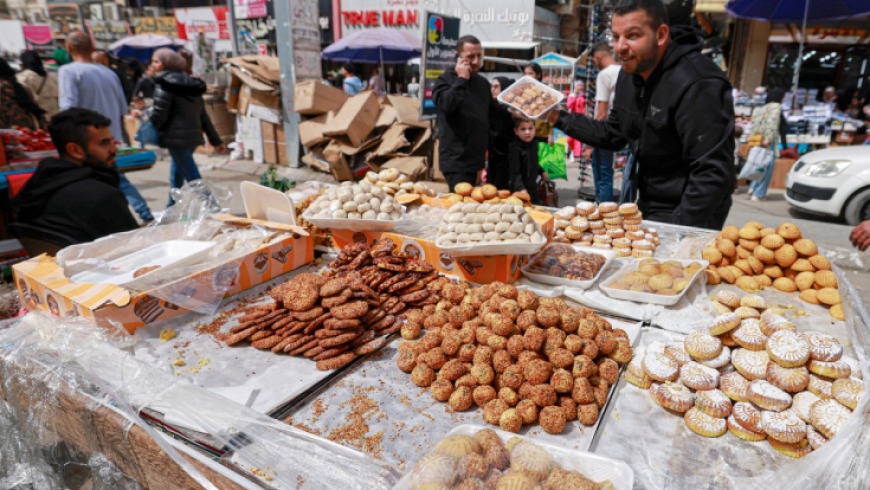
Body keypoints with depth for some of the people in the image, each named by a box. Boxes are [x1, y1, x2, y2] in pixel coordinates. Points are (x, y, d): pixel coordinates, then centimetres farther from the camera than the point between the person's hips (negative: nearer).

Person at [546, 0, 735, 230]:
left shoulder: (698, 85, -25)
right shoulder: (630, 73, 2)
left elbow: (713, 174, -28)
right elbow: (612, 135, 12)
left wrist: (678, 230, -30)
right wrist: (558, 117, 5)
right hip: (648, 207, 8)